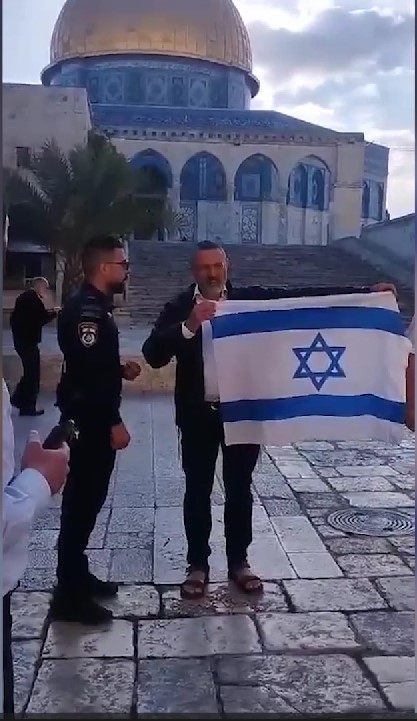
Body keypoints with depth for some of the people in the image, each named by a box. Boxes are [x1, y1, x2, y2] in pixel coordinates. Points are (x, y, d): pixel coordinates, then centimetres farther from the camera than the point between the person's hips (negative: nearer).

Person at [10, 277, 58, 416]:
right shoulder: (34, 298, -14)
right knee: (33, 374, 0)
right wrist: (54, 312, -3)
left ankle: (18, 399, 24)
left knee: (30, 372, 21)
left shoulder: (24, 297, 13)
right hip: (29, 340, -9)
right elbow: (42, 319, -16)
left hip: (20, 339, 9)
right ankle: (28, 407, 6)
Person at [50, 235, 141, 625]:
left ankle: (76, 575, 28)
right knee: (82, 500, -3)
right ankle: (68, 594, 7)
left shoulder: (95, 306, 14)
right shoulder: (85, 309, -18)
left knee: (88, 498, 16)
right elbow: (88, 371, -25)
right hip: (88, 420, -10)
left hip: (94, 419, 10)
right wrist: (114, 422, -23)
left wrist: (121, 369, 8)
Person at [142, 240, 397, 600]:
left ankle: (238, 561, 29)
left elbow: (300, 297, -10)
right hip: (198, 415, 0)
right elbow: (153, 355, -15)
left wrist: (365, 291, -17)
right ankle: (198, 565, 26)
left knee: (240, 489, 13)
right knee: (198, 491, 10)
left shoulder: (249, 298, -2)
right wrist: (189, 325, -30)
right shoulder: (179, 309, -4)